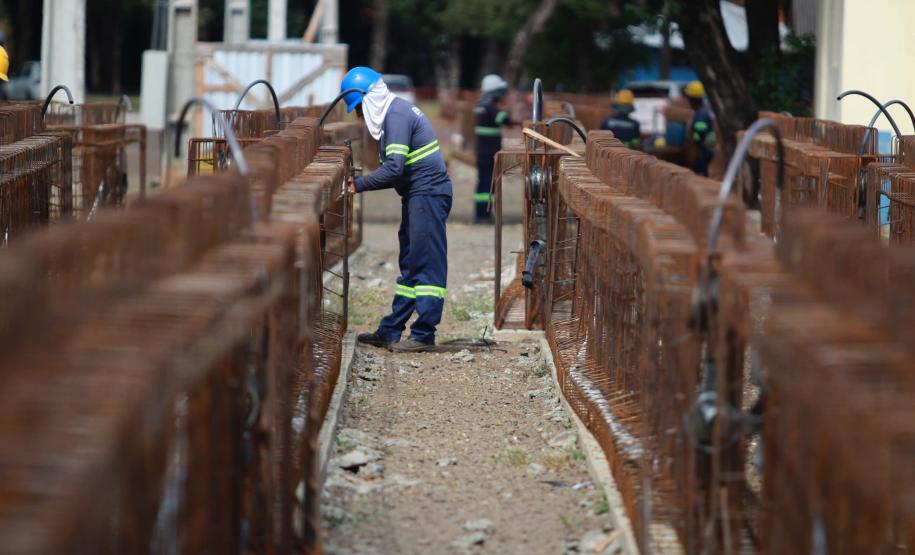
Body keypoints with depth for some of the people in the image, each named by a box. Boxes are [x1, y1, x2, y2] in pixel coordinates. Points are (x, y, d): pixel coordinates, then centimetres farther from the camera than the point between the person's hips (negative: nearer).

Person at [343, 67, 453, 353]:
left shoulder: (397, 115, -15)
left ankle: (424, 334, -5)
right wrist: (361, 181, 6)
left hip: (428, 193, -11)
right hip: (419, 195, 11)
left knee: (426, 264, -7)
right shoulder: (394, 112, 17)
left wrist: (358, 185, -14)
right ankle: (390, 332, 18)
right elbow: (396, 169, 17)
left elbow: (394, 169, -22)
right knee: (410, 265, 13)